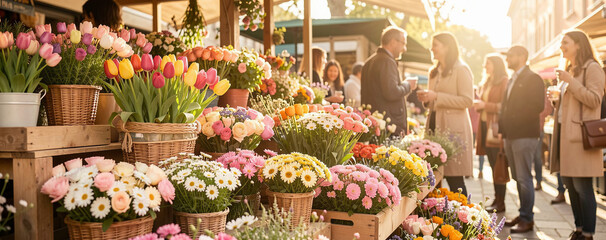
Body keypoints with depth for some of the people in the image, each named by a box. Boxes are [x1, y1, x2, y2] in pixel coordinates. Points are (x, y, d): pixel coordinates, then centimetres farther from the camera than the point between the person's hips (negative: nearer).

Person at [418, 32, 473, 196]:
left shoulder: (461, 70, -4)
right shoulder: (434, 72, 20)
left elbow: (468, 101, -13)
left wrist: (436, 96, -16)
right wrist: (426, 98, 6)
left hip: (453, 128, -7)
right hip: (435, 126, 7)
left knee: (454, 178, -7)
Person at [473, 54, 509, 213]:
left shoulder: (504, 82, -6)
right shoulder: (486, 83, 20)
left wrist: (485, 105, -16)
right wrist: (479, 105, 6)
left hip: (496, 128, -8)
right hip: (485, 127, 8)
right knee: (493, 166, 10)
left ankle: (500, 203, -2)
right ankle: (496, 200, 16)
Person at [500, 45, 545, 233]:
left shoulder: (533, 78, -6)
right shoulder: (512, 80, 20)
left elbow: (537, 106, -16)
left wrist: (515, 120, -15)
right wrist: (502, 125, 9)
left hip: (525, 135, -9)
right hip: (511, 135, 9)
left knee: (524, 178, -7)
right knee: (518, 178, 12)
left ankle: (527, 219, 0)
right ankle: (523, 215, 20)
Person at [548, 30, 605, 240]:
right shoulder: (570, 70, 21)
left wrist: (570, 81, -17)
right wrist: (557, 99, 8)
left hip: (580, 135, -9)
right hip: (564, 133, 9)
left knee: (582, 187, -8)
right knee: (570, 184, 10)